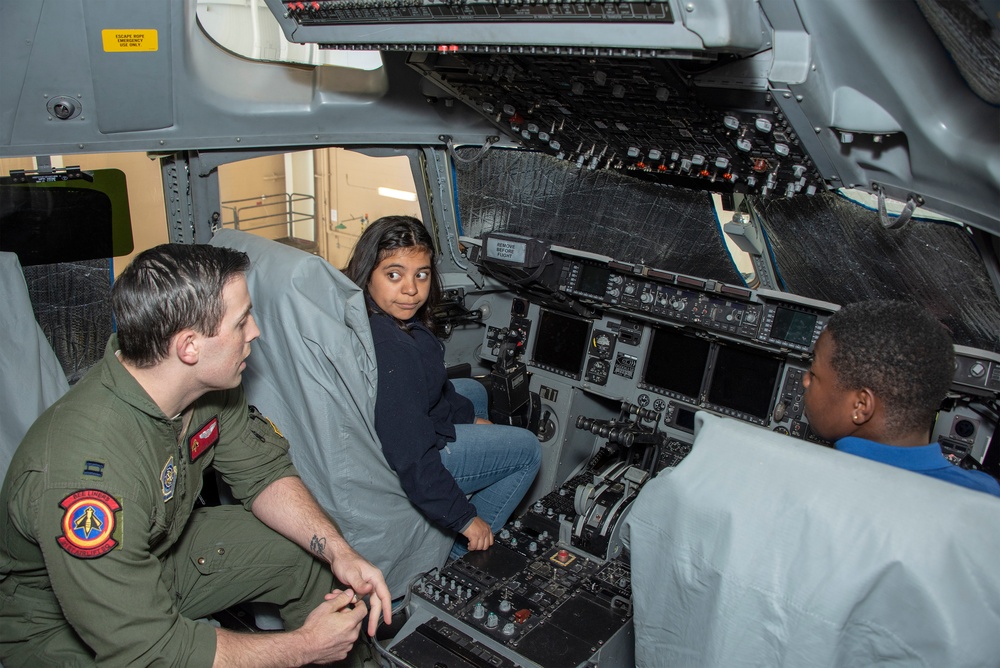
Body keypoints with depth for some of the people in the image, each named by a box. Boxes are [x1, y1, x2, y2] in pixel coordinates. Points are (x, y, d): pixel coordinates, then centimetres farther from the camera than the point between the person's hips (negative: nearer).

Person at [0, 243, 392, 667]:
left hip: (162, 549, 7)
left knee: (315, 555, 0)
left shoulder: (207, 381, -16)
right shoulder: (86, 469, -37)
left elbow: (263, 473, -3)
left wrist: (340, 552, -17)